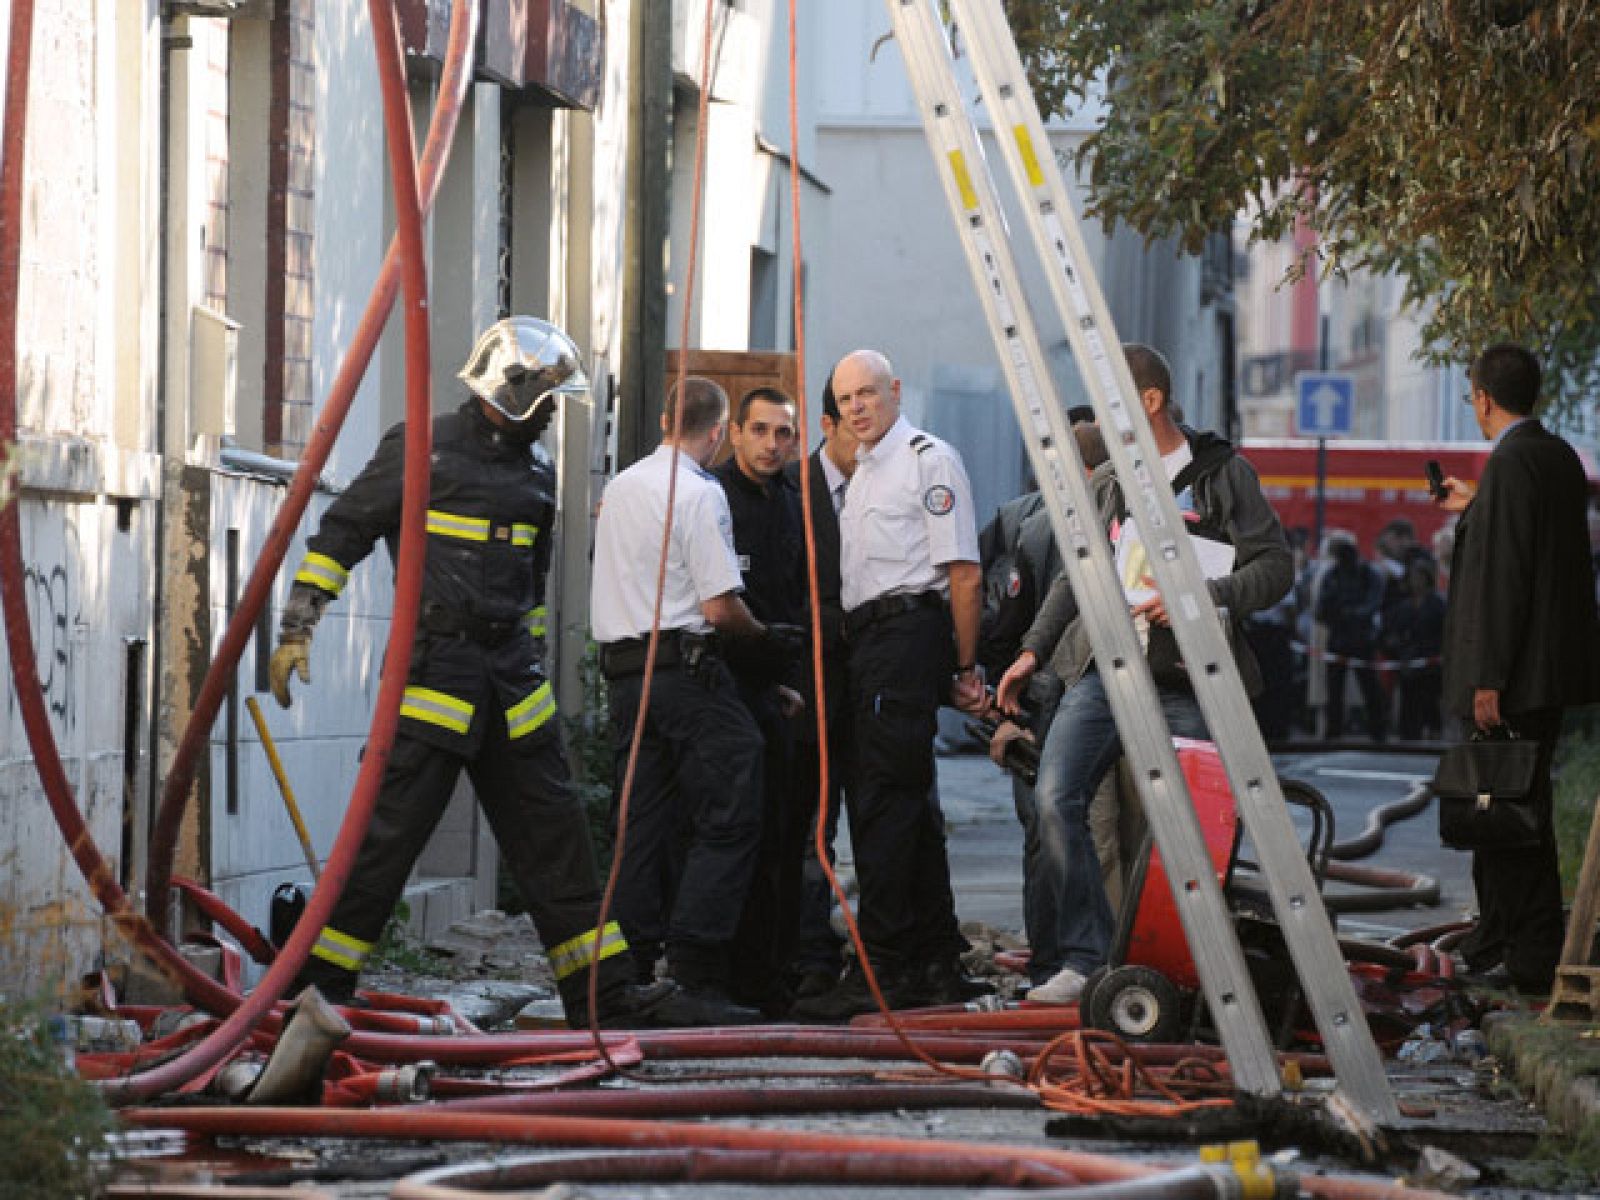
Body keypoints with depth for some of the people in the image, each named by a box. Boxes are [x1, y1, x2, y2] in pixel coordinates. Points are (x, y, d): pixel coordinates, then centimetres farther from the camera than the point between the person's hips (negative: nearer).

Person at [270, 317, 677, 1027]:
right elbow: (341, 533, -2)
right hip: (435, 667, -7)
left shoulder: (535, 471, 16)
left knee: (554, 836, 7)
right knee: (390, 833, -8)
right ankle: (319, 981, -1)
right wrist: (297, 626, -7)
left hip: (511, 676, 7)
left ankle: (604, 992, 10)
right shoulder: (425, 450, -5)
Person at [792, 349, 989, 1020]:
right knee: (907, 802, 13)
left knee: (883, 801, -13)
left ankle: (882, 971, -15)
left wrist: (965, 667, -11)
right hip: (869, 638, 10)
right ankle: (938, 967, 19)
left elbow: (964, 573, -10)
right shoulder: (862, 472, 22)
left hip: (908, 630, -10)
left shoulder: (928, 459, -6)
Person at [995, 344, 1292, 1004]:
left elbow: (1275, 565, -4)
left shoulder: (1222, 474, 2)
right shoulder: (1105, 484, 18)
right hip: (1102, 670, 4)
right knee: (1056, 798, -14)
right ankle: (1081, 956, -14)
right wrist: (1033, 651, 20)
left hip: (1184, 682, -4)